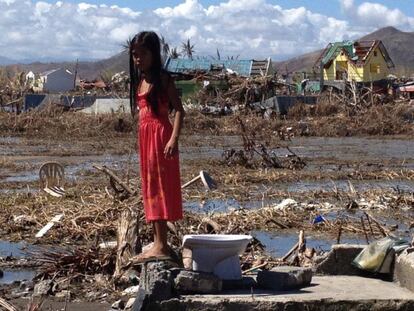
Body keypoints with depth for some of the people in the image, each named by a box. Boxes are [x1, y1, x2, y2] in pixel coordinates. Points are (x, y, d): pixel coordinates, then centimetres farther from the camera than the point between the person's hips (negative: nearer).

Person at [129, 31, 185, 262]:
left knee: (159, 186, -8)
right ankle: (158, 243, 18)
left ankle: (162, 246, -6)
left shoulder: (162, 78, -9)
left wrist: (174, 139, -26)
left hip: (160, 135, -9)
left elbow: (179, 110, -15)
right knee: (151, 189, 11)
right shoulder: (140, 80, 15)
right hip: (145, 136, 9)